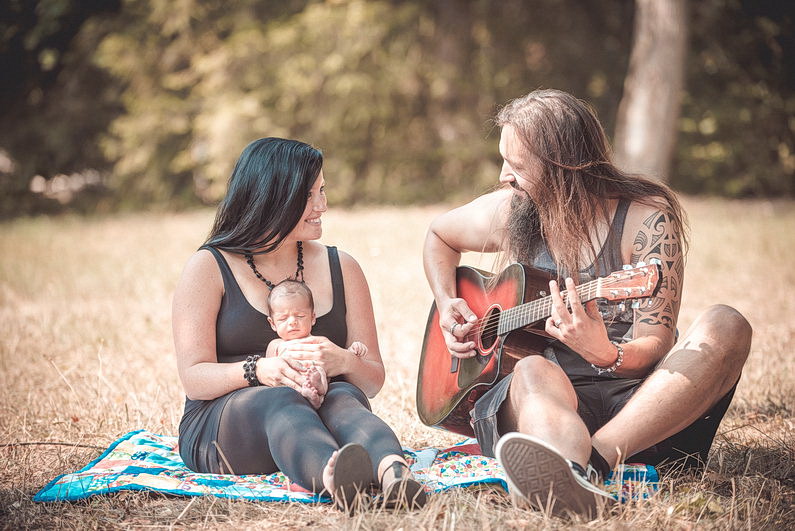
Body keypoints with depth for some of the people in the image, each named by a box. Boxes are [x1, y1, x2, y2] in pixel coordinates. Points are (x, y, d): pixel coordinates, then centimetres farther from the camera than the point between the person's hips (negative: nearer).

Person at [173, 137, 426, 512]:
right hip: (221, 422, -3)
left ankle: (394, 474, -66)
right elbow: (193, 378, -5)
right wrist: (259, 370, -26)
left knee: (343, 398, -32)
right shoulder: (209, 268, 5)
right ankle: (334, 478, -70)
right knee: (280, 401, -36)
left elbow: (373, 380, 10)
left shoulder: (340, 268, 14)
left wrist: (341, 362, -15)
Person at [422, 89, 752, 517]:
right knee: (533, 373, -36)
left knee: (725, 327, -31)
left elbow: (656, 347, -11)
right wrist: (446, 306, 10)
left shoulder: (647, 217, -5)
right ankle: (574, 481, -74)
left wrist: (605, 354, -34)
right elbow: (439, 235, 29)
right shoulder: (508, 211, 6)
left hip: (645, 403, -1)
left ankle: (586, 460, -54)